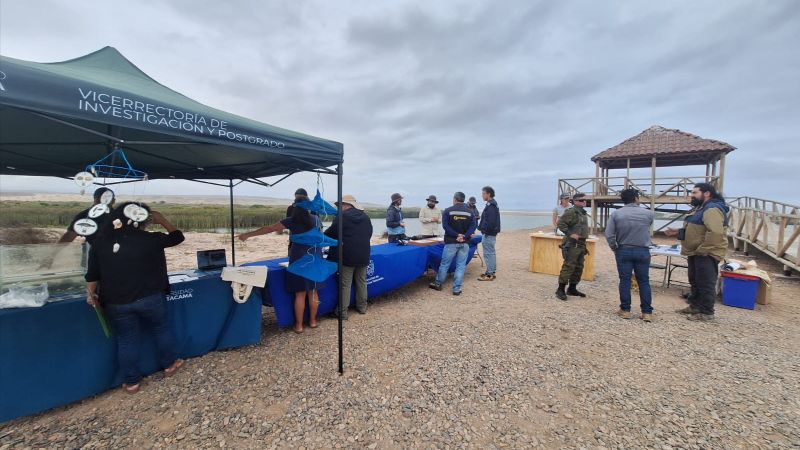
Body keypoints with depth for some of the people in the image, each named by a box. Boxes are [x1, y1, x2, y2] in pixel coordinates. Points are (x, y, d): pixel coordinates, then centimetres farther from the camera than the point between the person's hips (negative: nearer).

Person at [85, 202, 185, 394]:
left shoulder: (100, 242, -1)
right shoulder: (149, 239, -13)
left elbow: (92, 275, 4)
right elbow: (177, 237, 1)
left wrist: (91, 294, 18)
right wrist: (163, 221, 9)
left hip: (116, 302, 3)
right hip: (150, 297, -3)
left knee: (127, 340, 16)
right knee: (162, 329, 20)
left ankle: (131, 382, 28)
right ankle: (170, 364, 34)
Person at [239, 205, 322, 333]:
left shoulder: (292, 221, -6)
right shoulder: (316, 219, 3)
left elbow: (269, 229, -2)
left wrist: (248, 235, 6)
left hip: (299, 258, -3)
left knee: (300, 293, 4)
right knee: (313, 291, 11)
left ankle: (299, 325, 12)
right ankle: (313, 320, 22)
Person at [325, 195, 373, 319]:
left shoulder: (342, 216, -8)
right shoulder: (366, 217, 9)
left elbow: (330, 233, -3)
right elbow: (369, 234, 16)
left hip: (347, 255, -5)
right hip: (363, 255, 5)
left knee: (345, 285, 0)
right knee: (362, 282, 15)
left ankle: (343, 312, 5)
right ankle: (362, 307, 25)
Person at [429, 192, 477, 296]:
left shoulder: (448, 211, -3)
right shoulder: (469, 212, 5)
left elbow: (445, 225, -12)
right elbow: (473, 226, -5)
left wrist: (457, 235, -14)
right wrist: (464, 236, -14)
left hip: (451, 242, -2)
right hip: (465, 243, 2)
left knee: (444, 264, 10)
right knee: (461, 266, 6)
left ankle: (438, 284, 24)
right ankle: (457, 289, 8)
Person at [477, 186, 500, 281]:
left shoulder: (490, 206, -19)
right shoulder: (493, 204, 14)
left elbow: (490, 222, -25)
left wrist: (484, 230, -15)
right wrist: (483, 228, 15)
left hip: (488, 234, -11)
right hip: (492, 233, 11)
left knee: (488, 253, -5)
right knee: (491, 253, 16)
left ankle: (489, 274, 0)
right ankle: (492, 272, 26)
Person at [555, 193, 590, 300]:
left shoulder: (584, 213, 18)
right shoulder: (571, 212, -11)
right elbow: (560, 223, -20)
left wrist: (584, 242, 19)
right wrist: (570, 234, -23)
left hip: (581, 244, 9)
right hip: (572, 244, -9)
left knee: (579, 267, 13)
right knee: (568, 266, -10)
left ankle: (572, 288, 23)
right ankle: (560, 290, -5)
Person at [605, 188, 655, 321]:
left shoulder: (616, 214, -6)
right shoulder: (648, 213, -3)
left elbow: (609, 235, -9)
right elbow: (647, 229, 14)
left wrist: (615, 248, 3)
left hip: (624, 251, 0)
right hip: (643, 251, 1)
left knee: (625, 280, 5)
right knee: (644, 282, 9)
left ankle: (625, 310, 10)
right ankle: (647, 312, 12)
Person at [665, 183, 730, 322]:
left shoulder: (712, 209, -18)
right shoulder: (701, 208, 17)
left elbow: (715, 232, -30)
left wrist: (703, 250, -25)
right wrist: (678, 232, 11)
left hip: (706, 254, -11)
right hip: (696, 253, 11)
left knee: (706, 284, -1)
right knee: (695, 282, 19)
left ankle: (706, 313, 10)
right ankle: (694, 306, 31)